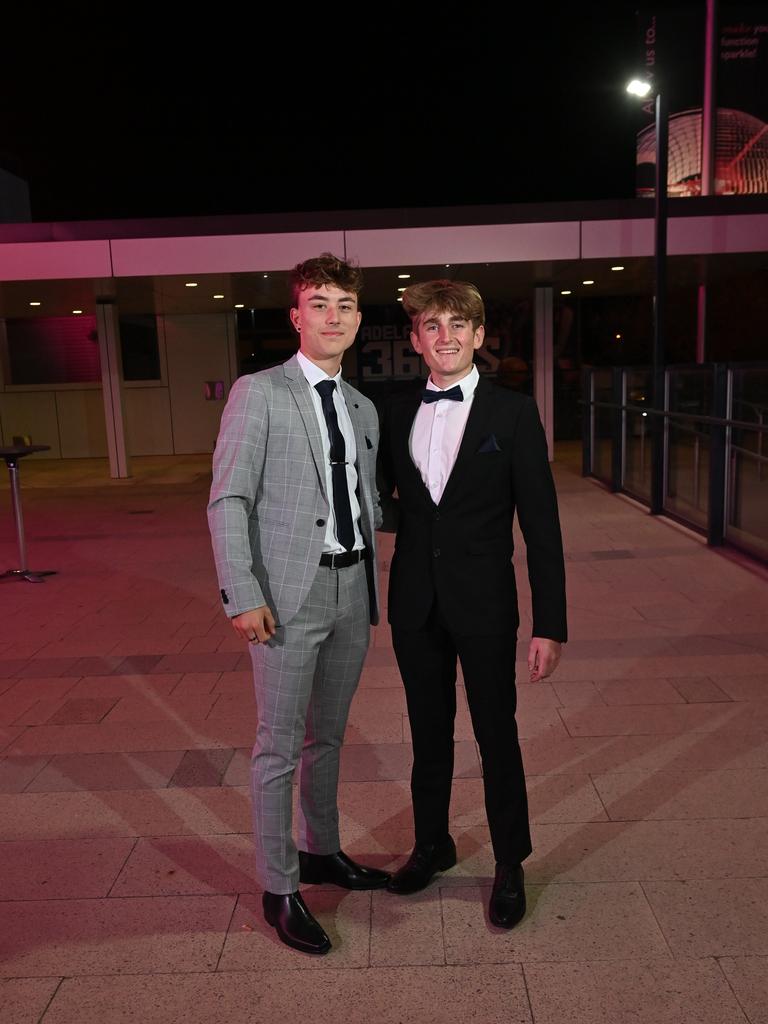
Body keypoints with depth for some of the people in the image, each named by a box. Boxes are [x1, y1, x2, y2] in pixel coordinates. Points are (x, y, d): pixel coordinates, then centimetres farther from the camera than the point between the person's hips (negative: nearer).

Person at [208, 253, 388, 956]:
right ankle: (279, 889, 20)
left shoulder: (363, 409, 13)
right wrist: (242, 595, -16)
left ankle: (321, 852, 38)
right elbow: (228, 500, -9)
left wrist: (373, 591, 10)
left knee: (328, 737, 19)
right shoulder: (258, 393, -5)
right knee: (279, 746, 3)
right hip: (289, 595, -6)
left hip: (352, 593, 6)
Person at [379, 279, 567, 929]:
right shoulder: (396, 415, 4)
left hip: (483, 605, -3)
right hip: (415, 605, 4)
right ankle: (432, 845, 39)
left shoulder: (513, 413, -7)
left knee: (497, 736, 9)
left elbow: (541, 524, -9)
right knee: (429, 733, 18)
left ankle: (510, 866, 31)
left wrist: (550, 624, -11)